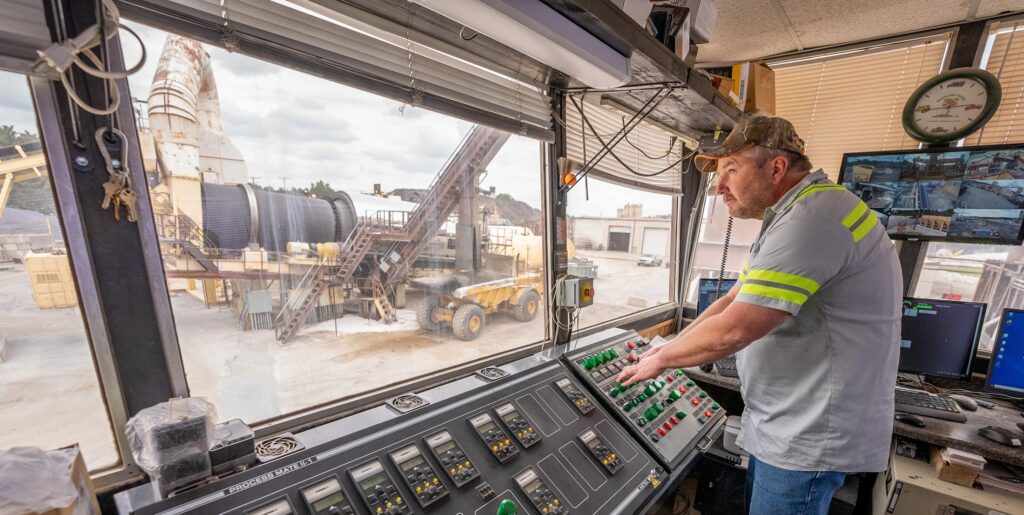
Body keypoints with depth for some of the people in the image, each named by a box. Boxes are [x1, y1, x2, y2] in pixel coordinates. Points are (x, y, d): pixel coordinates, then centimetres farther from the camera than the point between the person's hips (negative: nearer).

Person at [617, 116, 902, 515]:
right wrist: (667, 348, 7)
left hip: (810, 436, -9)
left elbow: (732, 330, -28)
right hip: (785, 423, 9)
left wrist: (661, 359, -11)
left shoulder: (813, 217, -24)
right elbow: (733, 301, 12)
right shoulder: (788, 219, 12)